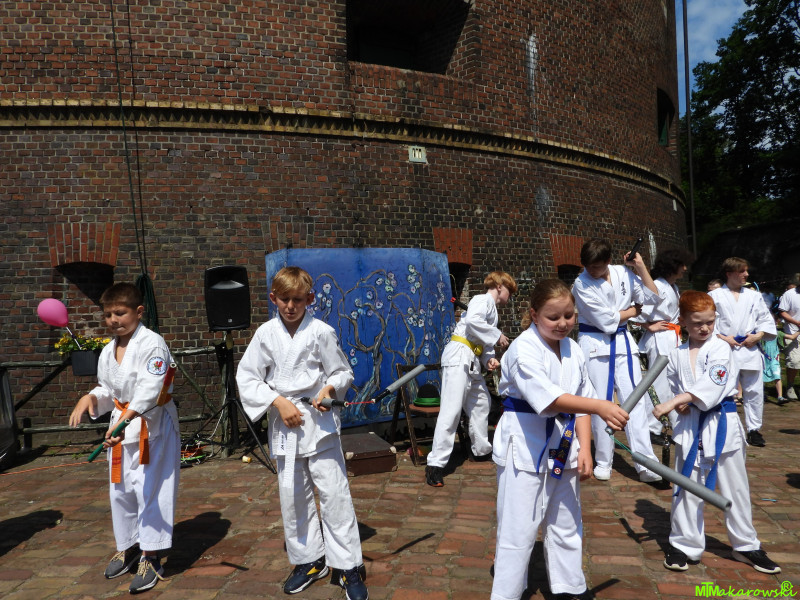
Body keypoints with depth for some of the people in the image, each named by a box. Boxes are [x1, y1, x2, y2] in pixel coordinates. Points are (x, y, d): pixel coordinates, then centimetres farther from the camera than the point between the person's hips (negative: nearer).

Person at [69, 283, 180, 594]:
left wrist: (125, 419, -36)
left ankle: (149, 557, 14)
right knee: (120, 489, 17)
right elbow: (108, 390, 15)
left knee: (151, 491, -1)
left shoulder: (152, 343, -17)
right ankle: (128, 546, 38)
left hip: (153, 427, -7)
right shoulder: (108, 351, 8)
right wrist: (91, 398, -7)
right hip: (121, 427, 8)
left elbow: (149, 389, -26)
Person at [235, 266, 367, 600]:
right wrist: (278, 402, -10)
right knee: (292, 496, 12)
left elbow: (342, 372, 4)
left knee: (334, 492, -1)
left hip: (320, 421, -2)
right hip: (284, 424, 3)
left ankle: (348, 566, 14)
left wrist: (330, 389, -17)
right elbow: (246, 378, 2)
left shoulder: (321, 332, -5)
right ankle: (308, 560, 32)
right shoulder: (266, 333, 0)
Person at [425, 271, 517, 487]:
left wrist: (489, 358, 1)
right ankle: (436, 463, -13)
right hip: (459, 356, -10)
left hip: (471, 361, 11)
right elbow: (472, 321, -25)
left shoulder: (491, 307, 23)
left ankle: (482, 450, 37)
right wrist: (497, 336, -14)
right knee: (451, 410, -14)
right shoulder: (483, 299, -5)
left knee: (481, 402, 21)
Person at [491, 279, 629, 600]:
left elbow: (580, 403, 8)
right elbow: (548, 399, -30)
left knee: (566, 525, 21)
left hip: (563, 447, 7)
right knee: (518, 530, 0)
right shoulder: (524, 350, -18)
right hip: (525, 447, -7)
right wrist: (600, 407, -37)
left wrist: (585, 448, -1)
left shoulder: (573, 351, 4)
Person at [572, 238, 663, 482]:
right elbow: (606, 320, -15)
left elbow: (654, 298, 1)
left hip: (623, 342, 4)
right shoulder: (581, 284, -12)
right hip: (595, 344, -3)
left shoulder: (624, 274, 2)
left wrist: (641, 268, -6)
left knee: (635, 399, -1)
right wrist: (633, 311, 0)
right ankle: (603, 462, 18)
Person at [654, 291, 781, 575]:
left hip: (722, 424, -2)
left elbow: (712, 384, -23)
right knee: (687, 487, 8)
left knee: (735, 488, 12)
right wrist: (680, 405, -10)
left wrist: (675, 401, -31)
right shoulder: (677, 355, 4)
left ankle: (746, 545, 33)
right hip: (690, 426, 2)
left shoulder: (721, 348, -8)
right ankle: (684, 545, 24)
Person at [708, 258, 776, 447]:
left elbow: (766, 319, 13)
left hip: (750, 349, 3)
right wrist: (722, 338, -12)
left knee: (754, 391, 6)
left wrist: (758, 335, -3)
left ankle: (754, 429, 18)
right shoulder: (715, 296, 0)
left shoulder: (754, 296, 10)